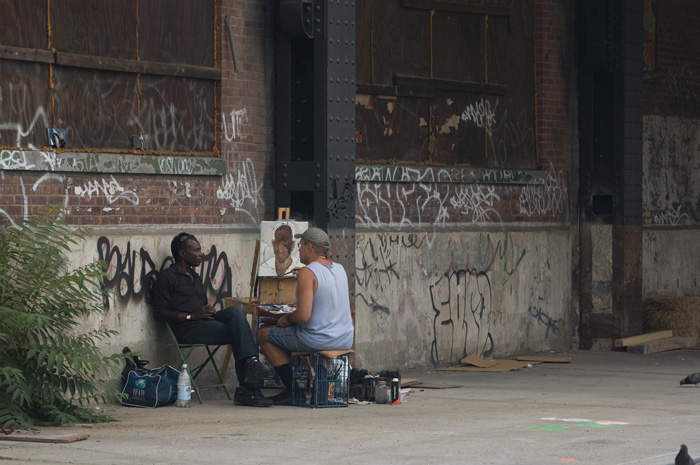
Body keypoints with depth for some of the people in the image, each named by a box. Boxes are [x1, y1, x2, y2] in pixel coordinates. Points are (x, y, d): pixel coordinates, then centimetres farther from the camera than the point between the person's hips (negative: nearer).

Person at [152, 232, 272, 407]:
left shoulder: (195, 277, 29)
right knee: (238, 333, -24)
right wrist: (193, 316, -15)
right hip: (187, 329, -7)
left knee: (236, 311, -21)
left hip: (204, 323, 7)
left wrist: (209, 312, 6)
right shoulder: (167, 277, 2)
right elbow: (159, 312, -8)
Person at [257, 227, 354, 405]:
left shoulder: (307, 273, -18)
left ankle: (292, 389, 7)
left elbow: (303, 315, -25)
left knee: (264, 334, 11)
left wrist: (287, 319, -5)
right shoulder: (340, 269, 6)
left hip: (317, 340, -8)